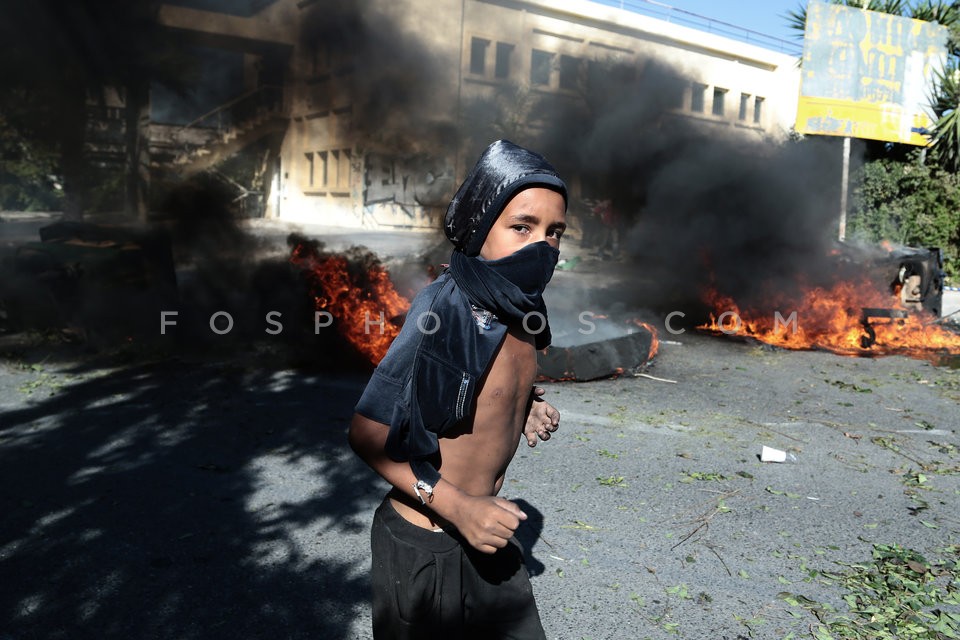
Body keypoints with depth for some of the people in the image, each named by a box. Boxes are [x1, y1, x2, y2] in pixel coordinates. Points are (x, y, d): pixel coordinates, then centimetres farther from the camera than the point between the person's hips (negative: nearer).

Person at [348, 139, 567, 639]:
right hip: (424, 547, -7)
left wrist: (529, 408, -4)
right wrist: (457, 506, -26)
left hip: (484, 535, 7)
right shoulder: (443, 314, -26)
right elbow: (367, 435, -22)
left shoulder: (521, 307, -3)